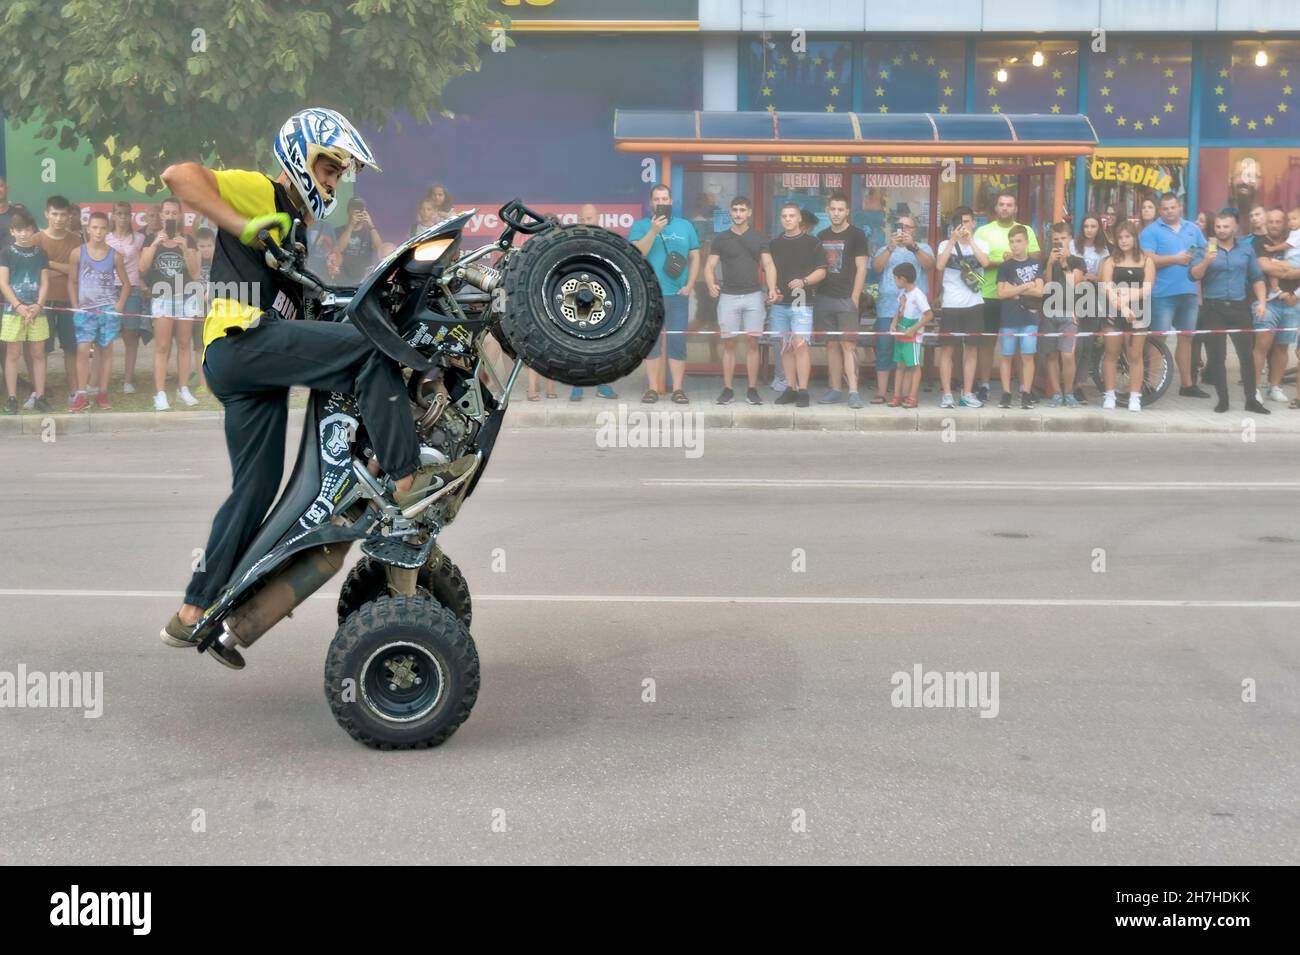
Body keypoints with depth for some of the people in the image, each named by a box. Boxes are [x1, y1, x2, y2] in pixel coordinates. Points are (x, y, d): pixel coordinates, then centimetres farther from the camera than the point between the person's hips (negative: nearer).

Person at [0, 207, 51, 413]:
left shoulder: (40, 253, 7)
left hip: (36, 310, 2)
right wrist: (19, 306, -14)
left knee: (37, 354, 5)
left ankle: (39, 396, 9)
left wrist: (38, 305, -10)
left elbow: (45, 283, 5)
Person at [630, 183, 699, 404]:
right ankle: (652, 388, 7)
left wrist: (690, 285, -1)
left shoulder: (685, 226, 9)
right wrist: (654, 231, -19)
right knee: (651, 342, 2)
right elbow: (637, 254, -10)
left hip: (678, 295, 1)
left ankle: (678, 389, 6)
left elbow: (695, 257, 10)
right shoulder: (640, 226, 4)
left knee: (678, 343, 1)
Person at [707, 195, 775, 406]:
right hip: (728, 296, 0)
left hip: (754, 295, 0)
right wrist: (711, 284, -16)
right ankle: (727, 389, 5)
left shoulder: (759, 238, 8)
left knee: (753, 342, 0)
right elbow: (710, 266, 5)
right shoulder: (721, 239, 7)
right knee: (729, 343, 1)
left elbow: (768, 265, 0)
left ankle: (752, 390, 4)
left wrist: (772, 288, -17)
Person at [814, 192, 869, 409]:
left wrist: (854, 298, -11)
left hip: (846, 299, -5)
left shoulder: (856, 235, -1)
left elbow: (861, 269, -5)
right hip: (824, 298, 5)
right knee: (831, 345, 7)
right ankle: (835, 390, 12)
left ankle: (853, 392, -13)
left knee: (848, 345, -10)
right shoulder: (821, 236, 13)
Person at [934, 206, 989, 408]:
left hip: (974, 304, 1)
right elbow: (939, 266, -13)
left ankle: (968, 394, 10)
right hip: (951, 305, -1)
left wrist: (970, 239, -15)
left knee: (971, 348, 4)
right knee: (947, 349, -2)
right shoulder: (946, 244, 4)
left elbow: (985, 262, -13)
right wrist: (953, 240, -15)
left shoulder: (981, 244, 7)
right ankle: (947, 394, 2)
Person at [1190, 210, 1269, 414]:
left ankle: (1251, 399, 6)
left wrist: (1262, 301, 1)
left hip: (1239, 307, 2)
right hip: (1213, 309, -2)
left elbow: (1257, 278, 12)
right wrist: (1206, 261, -31)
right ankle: (1222, 399, 10)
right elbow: (1194, 275, -12)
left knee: (1247, 354, 0)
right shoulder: (1206, 249, 1)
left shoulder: (1247, 249, 10)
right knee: (1216, 356, 1)